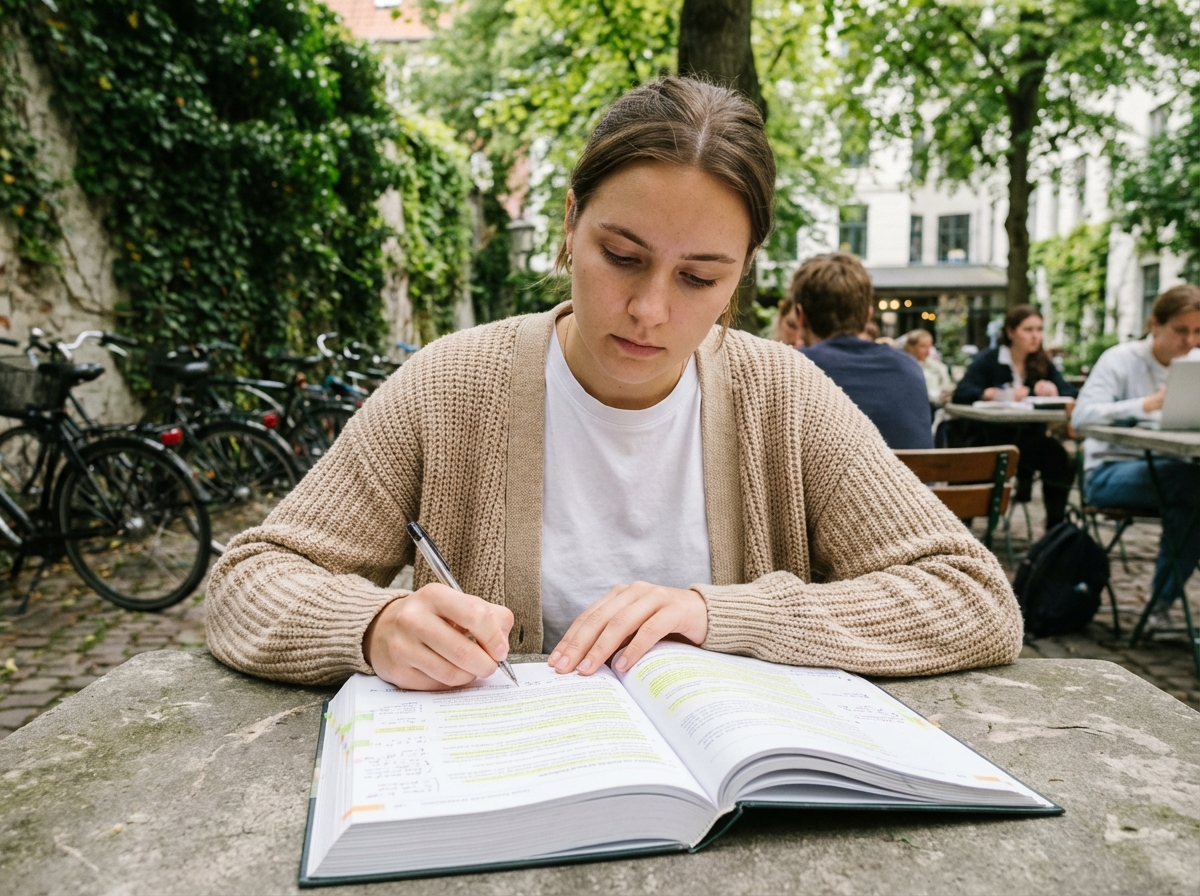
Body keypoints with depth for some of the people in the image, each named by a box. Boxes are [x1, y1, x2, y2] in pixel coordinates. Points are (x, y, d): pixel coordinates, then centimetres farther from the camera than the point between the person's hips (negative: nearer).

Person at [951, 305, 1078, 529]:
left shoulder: (1043, 363, 11)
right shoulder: (988, 359, 0)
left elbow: (1072, 394, 1)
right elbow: (960, 394, -15)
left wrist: (1053, 390, -21)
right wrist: (1001, 394, -28)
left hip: (1028, 438, 3)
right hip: (988, 439, -3)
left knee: (1059, 458, -25)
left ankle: (1055, 526, -9)